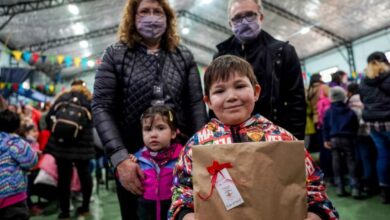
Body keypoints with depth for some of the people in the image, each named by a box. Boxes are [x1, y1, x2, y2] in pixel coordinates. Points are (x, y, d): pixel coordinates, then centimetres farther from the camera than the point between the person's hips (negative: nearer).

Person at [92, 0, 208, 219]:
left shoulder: (184, 56, 7)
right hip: (133, 158, -1)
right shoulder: (115, 55, 2)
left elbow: (197, 105, 2)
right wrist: (120, 158, -16)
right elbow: (101, 107, -5)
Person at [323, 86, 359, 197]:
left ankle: (340, 188, 8)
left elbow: (326, 126, 3)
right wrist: (354, 138, 16)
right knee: (351, 163, 3)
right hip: (348, 138, 0)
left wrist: (326, 139, 6)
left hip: (334, 139, 1)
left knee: (336, 164, 6)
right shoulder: (350, 111, 6)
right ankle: (354, 188, -1)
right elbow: (356, 126, 8)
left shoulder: (328, 111, 5)